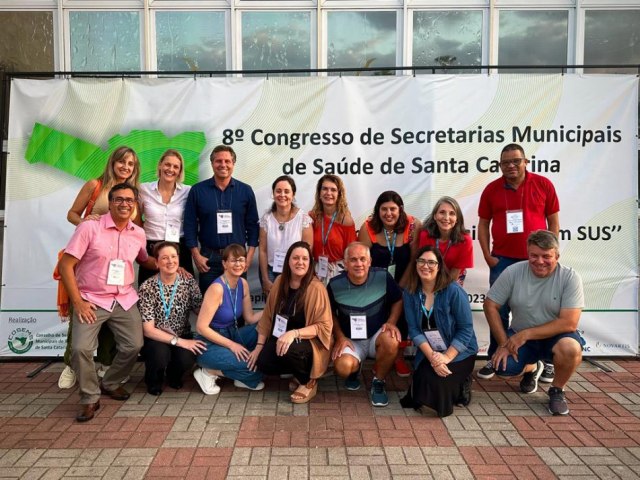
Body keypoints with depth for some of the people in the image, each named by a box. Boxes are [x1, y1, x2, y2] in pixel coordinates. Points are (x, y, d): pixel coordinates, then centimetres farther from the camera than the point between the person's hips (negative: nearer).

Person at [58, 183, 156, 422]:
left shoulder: (138, 233, 3)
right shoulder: (89, 227, -11)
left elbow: (145, 260, 23)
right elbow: (66, 265, -12)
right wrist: (77, 301, -16)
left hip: (125, 300, 4)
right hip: (91, 300, -4)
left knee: (134, 345, -4)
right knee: (81, 348, -18)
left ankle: (111, 384, 24)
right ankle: (90, 398, 5)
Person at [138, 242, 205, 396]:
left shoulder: (189, 282, -5)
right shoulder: (147, 287, -15)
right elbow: (148, 330, -15)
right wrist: (178, 341, -22)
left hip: (183, 335, 2)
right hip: (156, 338, -2)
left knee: (186, 359, -27)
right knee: (160, 355, -32)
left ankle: (174, 376, 12)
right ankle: (154, 380, 6)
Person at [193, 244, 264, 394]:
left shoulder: (243, 284, 0)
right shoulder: (217, 288, -23)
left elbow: (250, 319, 5)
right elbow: (201, 327, -23)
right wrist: (231, 345, -22)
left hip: (231, 335, 7)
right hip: (210, 343, -7)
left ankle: (243, 376, 1)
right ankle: (209, 372, -2)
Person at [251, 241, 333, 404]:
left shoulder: (316, 288, -18)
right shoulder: (280, 282, -1)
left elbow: (324, 326, -19)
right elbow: (267, 316, 5)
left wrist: (294, 333, -31)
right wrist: (259, 346, 1)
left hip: (309, 341, -5)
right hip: (280, 337, 5)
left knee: (289, 350, -35)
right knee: (263, 363, -20)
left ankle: (309, 382, -3)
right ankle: (299, 371, 11)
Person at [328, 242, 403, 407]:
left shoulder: (383, 277, -14)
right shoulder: (335, 285, -11)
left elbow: (398, 300, 2)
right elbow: (330, 313, 6)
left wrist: (391, 322, -15)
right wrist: (340, 337, -6)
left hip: (377, 335, 0)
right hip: (351, 340, 0)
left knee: (392, 341, -36)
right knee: (343, 367, -30)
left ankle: (378, 382, -5)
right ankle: (355, 370, 13)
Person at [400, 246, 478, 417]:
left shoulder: (454, 290, -17)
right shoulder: (410, 293, -6)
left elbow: (466, 329, -16)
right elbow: (414, 329, -9)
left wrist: (447, 357, -22)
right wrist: (431, 356, -21)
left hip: (458, 353, -4)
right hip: (428, 353, 4)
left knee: (436, 383, -22)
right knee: (423, 383, -15)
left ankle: (461, 386, 11)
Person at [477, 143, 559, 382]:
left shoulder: (543, 185, 0)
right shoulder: (491, 189, 3)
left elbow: (553, 221, 4)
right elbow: (483, 224, 7)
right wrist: (488, 256, -1)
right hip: (502, 260, 1)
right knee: (499, 311, 4)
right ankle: (494, 359, 15)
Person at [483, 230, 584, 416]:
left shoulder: (570, 277, -16)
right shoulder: (513, 272, -12)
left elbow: (569, 323, -21)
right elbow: (490, 305, -6)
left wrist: (526, 334, -24)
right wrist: (504, 343, -12)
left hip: (555, 336, -2)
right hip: (519, 336, 2)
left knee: (570, 348, -35)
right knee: (501, 366, -22)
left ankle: (557, 390, -1)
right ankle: (531, 369, 18)